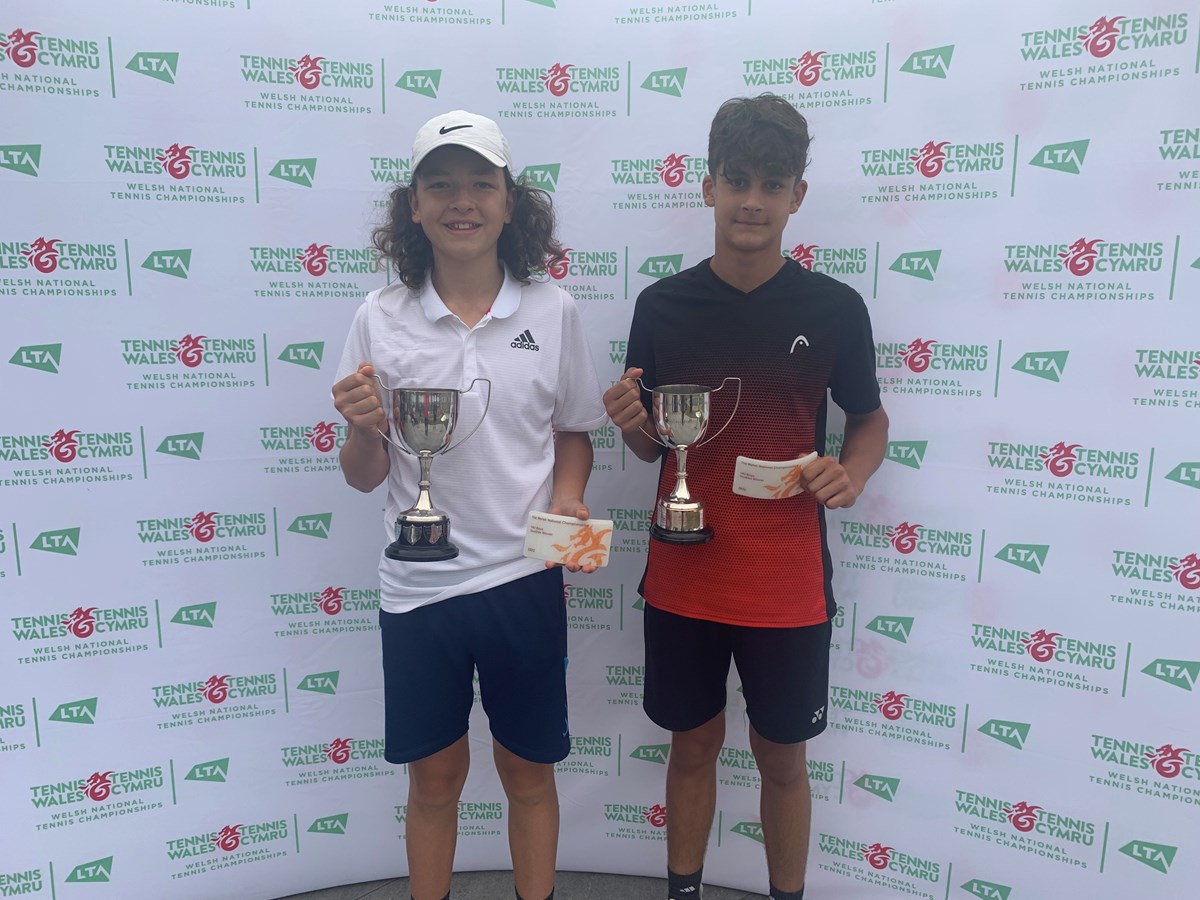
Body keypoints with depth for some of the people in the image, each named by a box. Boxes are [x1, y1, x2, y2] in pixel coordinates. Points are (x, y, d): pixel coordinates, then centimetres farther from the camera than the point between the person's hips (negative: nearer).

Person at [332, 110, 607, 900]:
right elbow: (364, 477, 1)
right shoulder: (380, 319, -4)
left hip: (524, 578, 0)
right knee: (434, 778, 18)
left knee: (530, 772, 18)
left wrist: (568, 501, -10)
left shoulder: (553, 312, -4)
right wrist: (362, 429, -20)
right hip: (419, 587, 0)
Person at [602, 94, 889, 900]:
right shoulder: (663, 305, -2)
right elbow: (650, 445, 6)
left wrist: (853, 471, -14)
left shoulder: (835, 308, -4)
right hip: (684, 574, 1)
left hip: (788, 583, -1)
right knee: (694, 744, 18)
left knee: (782, 757, 15)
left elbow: (871, 419, 8)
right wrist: (630, 422, -17)